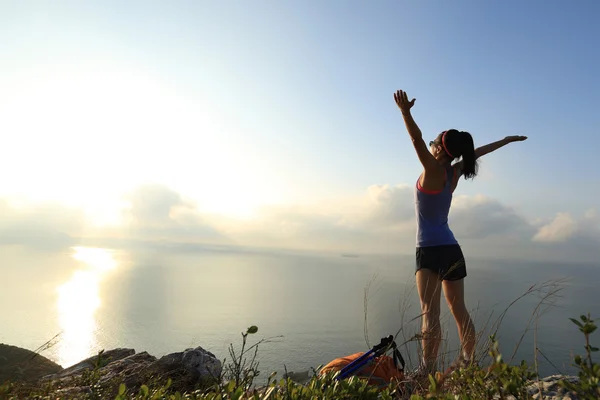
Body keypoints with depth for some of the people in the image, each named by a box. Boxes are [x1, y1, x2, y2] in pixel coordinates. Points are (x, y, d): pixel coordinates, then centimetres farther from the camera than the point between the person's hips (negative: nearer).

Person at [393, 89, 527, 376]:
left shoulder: (433, 170, -10)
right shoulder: (455, 172, 9)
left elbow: (417, 140, -25)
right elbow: (478, 151, 24)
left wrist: (405, 112, -37)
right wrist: (507, 140, 40)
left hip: (431, 250, -8)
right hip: (452, 248, 8)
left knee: (430, 312, -14)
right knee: (459, 311, 16)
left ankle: (427, 368, -19)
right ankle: (467, 361, 27)